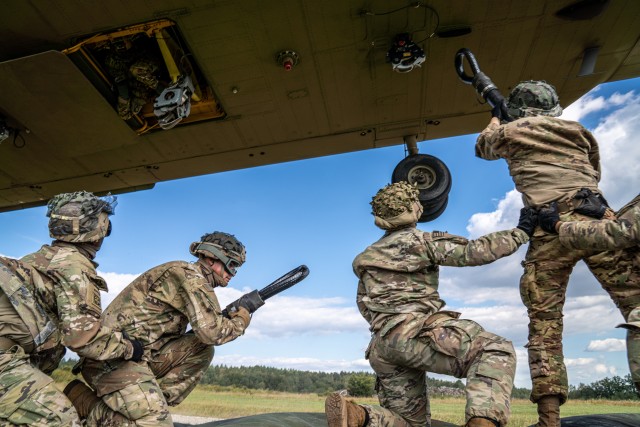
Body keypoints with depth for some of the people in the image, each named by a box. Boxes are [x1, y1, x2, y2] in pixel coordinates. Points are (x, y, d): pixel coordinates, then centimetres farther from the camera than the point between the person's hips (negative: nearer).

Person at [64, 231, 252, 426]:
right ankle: (85, 403, 1)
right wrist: (240, 321, -2)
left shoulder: (193, 280, 16)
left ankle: (153, 403, 3)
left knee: (201, 350, 1)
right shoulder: (190, 275, -14)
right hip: (113, 358, -9)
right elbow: (211, 331, -21)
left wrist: (228, 317, 9)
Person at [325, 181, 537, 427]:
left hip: (382, 346, 7)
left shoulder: (368, 257, 23)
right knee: (497, 350, -9)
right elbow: (474, 251, -3)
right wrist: (521, 231, 9)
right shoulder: (423, 241, 4)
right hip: (417, 332, -7)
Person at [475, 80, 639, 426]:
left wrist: (494, 120, 51)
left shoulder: (510, 132, 13)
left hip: (551, 228, -2)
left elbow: (483, 148, 36)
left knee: (544, 323, 2)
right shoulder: (577, 130, 21)